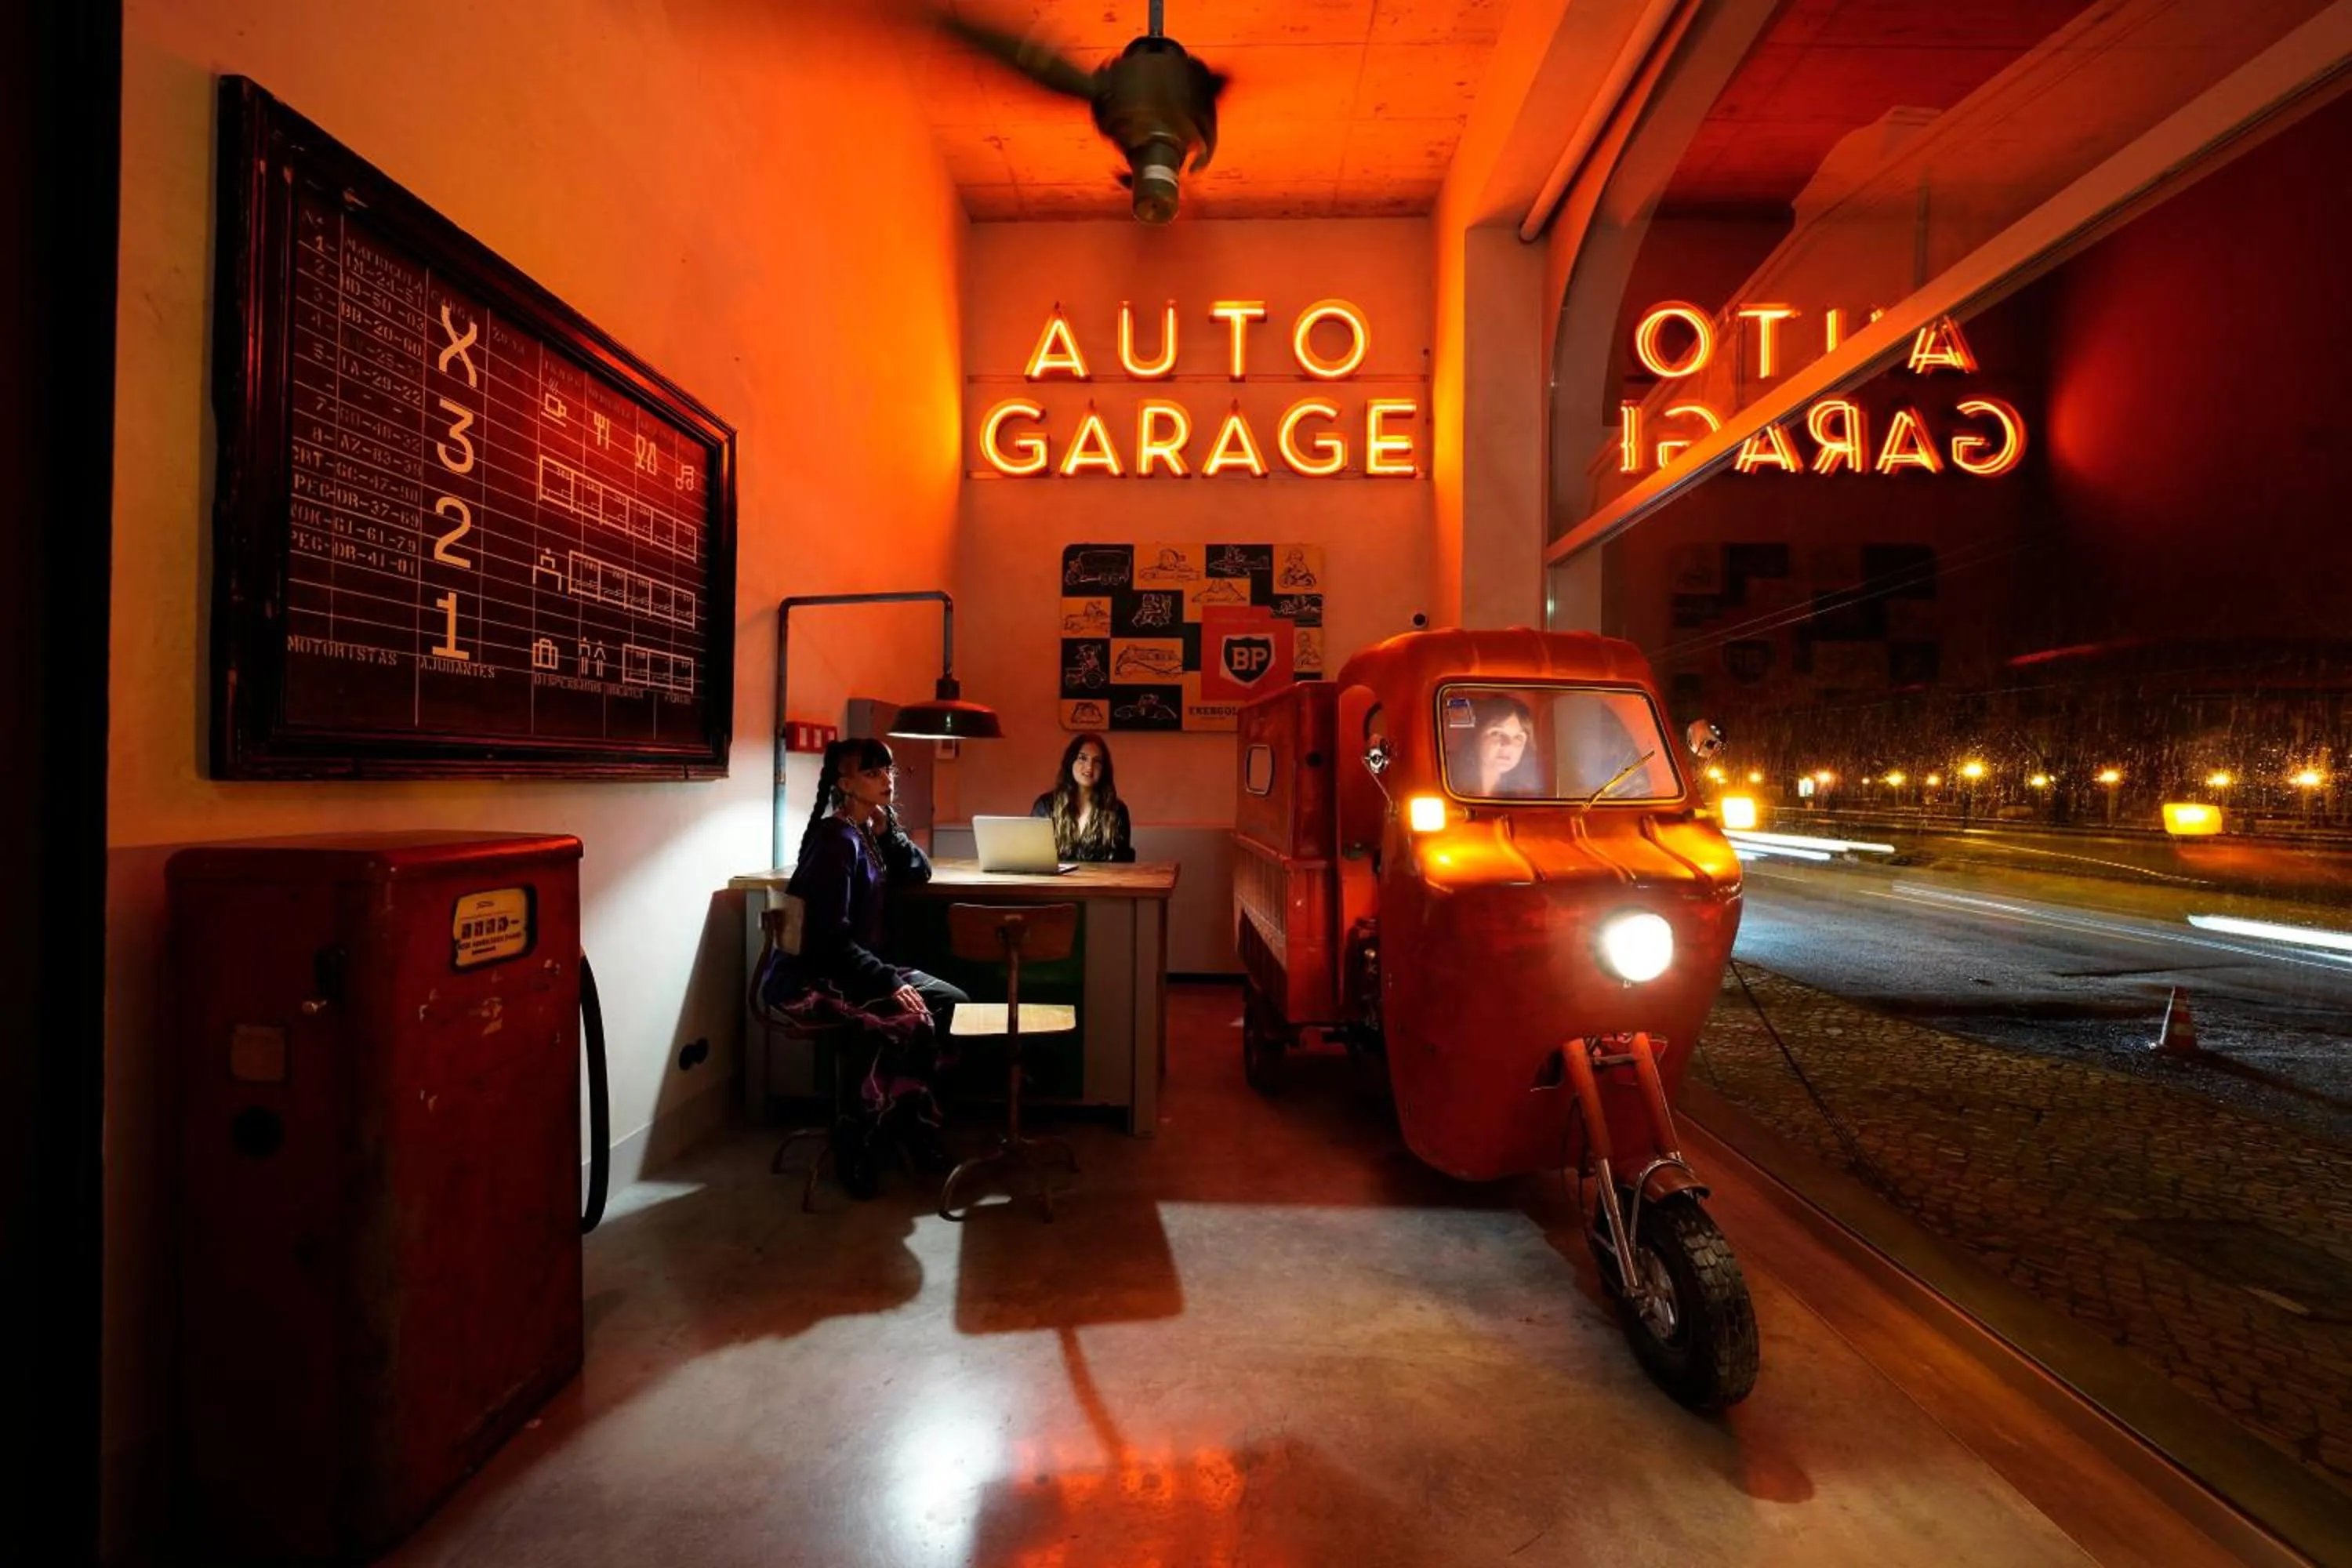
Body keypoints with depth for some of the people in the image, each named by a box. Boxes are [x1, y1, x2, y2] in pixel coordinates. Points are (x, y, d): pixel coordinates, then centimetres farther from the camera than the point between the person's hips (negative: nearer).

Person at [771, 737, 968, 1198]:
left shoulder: (868, 833, 10)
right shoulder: (835, 840, -18)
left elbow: (919, 874, 11)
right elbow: (830, 938, -24)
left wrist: (887, 827, -1)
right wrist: (889, 982, -26)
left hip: (855, 967, 10)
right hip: (815, 975, -10)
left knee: (953, 1004, -1)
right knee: (913, 1025, -28)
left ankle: (911, 1116, 10)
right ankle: (859, 1137, -10)